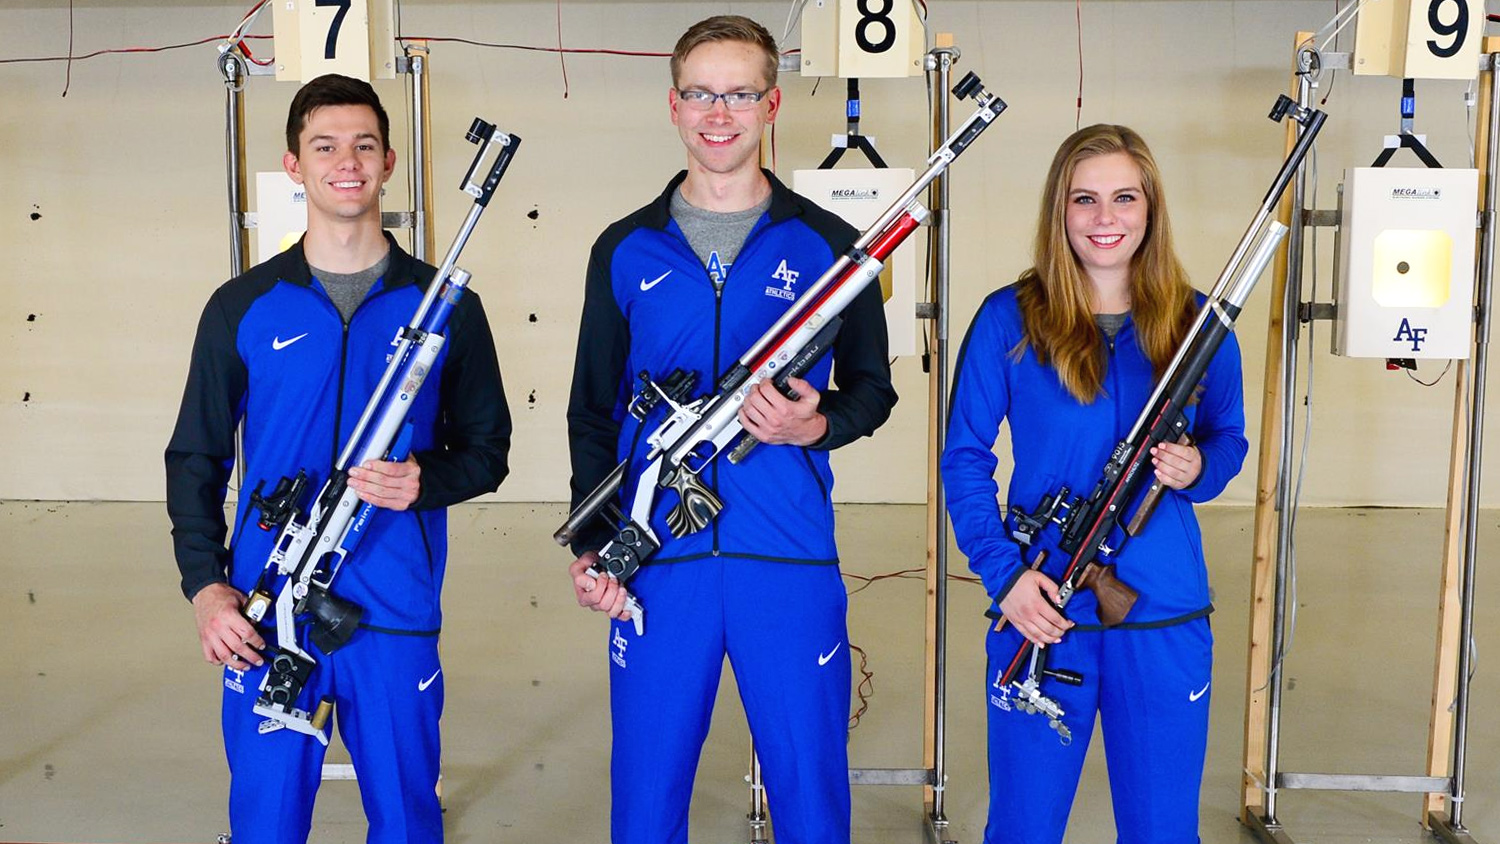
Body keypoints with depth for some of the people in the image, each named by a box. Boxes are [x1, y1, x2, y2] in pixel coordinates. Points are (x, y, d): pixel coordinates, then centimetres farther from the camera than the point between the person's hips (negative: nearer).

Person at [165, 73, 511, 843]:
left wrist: (425, 482, -13)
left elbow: (486, 447, 9)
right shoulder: (243, 307, 5)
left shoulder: (444, 304, 4)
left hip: (398, 614, 0)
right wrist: (203, 582, -4)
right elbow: (196, 458, 9)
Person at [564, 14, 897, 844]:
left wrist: (816, 425, -12)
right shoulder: (625, 250, 8)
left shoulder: (825, 244, 5)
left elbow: (871, 389, 11)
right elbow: (593, 413, 11)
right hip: (657, 564, 1)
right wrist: (592, 546, -1)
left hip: (792, 563, -1)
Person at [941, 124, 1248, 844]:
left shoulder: (1197, 322, 4)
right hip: (1039, 609, -1)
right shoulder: (1009, 319, -2)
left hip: (1165, 614, 2)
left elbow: (1227, 440, 14)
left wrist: (1197, 469, -11)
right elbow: (964, 456, 0)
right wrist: (1003, 572, -11)